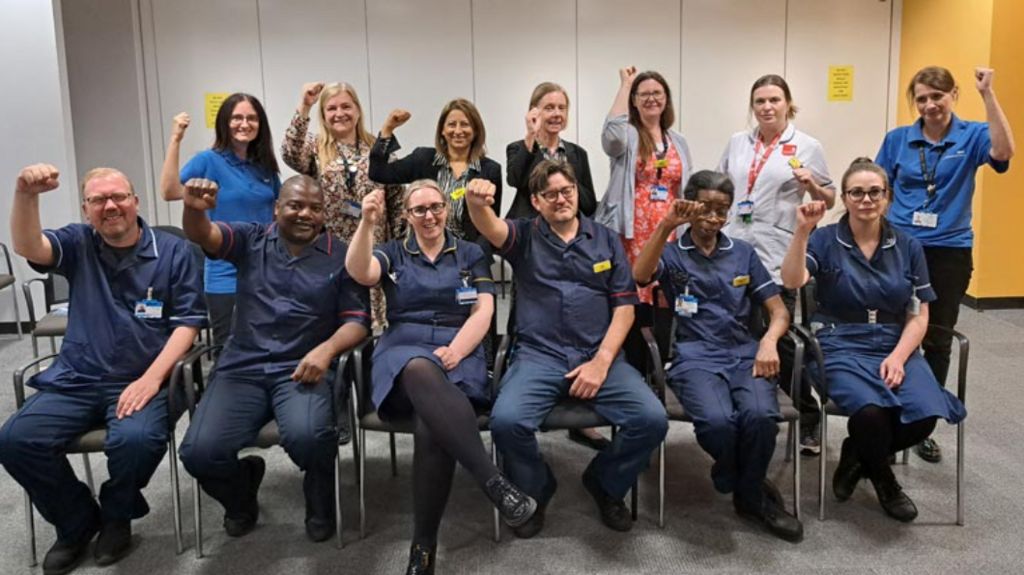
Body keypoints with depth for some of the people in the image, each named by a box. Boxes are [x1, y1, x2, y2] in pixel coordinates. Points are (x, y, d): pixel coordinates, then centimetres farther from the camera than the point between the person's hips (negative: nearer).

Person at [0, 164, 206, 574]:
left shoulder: (173, 251, 0)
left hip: (144, 380, -3)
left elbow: (188, 323, -4)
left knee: (136, 439, -32)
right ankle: (77, 523, 8)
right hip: (75, 380, 4)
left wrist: (151, 378, -16)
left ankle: (116, 516, 3)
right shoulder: (78, 244, 8)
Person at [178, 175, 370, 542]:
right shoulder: (251, 240, 12)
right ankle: (242, 494, 19)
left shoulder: (341, 257, 6)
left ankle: (321, 505, 4)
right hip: (243, 367, 2)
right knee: (199, 452, -19)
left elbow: (357, 320, 3)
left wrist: (327, 349, -17)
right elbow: (202, 235, -5)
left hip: (304, 368, -2)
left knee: (306, 437, -33)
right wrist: (194, 209, -30)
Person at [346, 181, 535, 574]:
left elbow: (483, 312, 6)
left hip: (459, 355, 0)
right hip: (403, 353, 0)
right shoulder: (393, 253, 19)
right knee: (421, 370, -42)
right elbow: (359, 272, -3)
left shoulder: (471, 254, 18)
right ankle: (493, 481, -48)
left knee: (432, 428, -35)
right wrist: (367, 224, -18)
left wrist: (455, 351, -11)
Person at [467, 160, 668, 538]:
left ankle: (606, 485, 12)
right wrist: (477, 204, -42)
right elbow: (490, 227, -17)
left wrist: (601, 362, -7)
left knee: (652, 419, -20)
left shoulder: (606, 240, 12)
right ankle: (535, 492, 5)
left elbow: (624, 306, 7)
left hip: (598, 355, 2)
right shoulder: (524, 236, 7)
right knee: (506, 421, -28)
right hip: (539, 355, -1)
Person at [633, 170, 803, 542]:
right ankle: (743, 484, 1)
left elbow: (779, 310, 13)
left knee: (761, 415, -30)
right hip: (694, 357, -2)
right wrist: (666, 226, -24)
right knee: (717, 421, -33)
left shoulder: (743, 253, 17)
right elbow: (640, 276, -14)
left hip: (744, 354, 2)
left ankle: (749, 494, 0)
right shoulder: (671, 253, 10)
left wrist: (769, 341, -8)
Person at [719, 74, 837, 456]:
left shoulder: (807, 147, 1)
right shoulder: (737, 142, 12)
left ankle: (808, 419, 14)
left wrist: (811, 184, -15)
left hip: (776, 259, -4)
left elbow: (829, 200, 5)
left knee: (779, 342, -3)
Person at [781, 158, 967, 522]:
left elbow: (918, 315, 7)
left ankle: (857, 454, 8)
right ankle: (882, 477, 4)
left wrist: (898, 357, -9)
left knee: (925, 414, -25)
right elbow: (791, 282, -17)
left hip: (895, 347, 4)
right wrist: (802, 232, -28)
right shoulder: (824, 240, 0)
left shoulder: (908, 247, 9)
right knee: (871, 412, -32)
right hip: (842, 348, -3)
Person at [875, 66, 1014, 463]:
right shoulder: (897, 139, 2)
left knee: (937, 340, 8)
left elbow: (1003, 151, -24)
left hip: (949, 251, -1)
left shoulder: (971, 136, -3)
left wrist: (988, 94, -25)